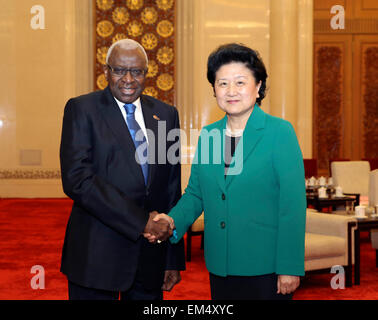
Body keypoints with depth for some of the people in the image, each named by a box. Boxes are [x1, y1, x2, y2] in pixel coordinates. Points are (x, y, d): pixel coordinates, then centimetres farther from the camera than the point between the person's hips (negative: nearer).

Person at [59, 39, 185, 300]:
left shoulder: (166, 114, 9)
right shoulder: (82, 109, -3)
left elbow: (172, 188, 10)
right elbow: (77, 179, -15)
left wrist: (174, 260, 7)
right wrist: (140, 221, -18)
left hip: (151, 256, 4)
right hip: (97, 253, -3)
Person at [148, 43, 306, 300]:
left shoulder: (280, 132, -7)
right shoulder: (208, 135, 8)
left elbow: (293, 204, -11)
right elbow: (195, 193, 14)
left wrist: (290, 269, -14)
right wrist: (173, 220, -5)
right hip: (220, 267, 5)